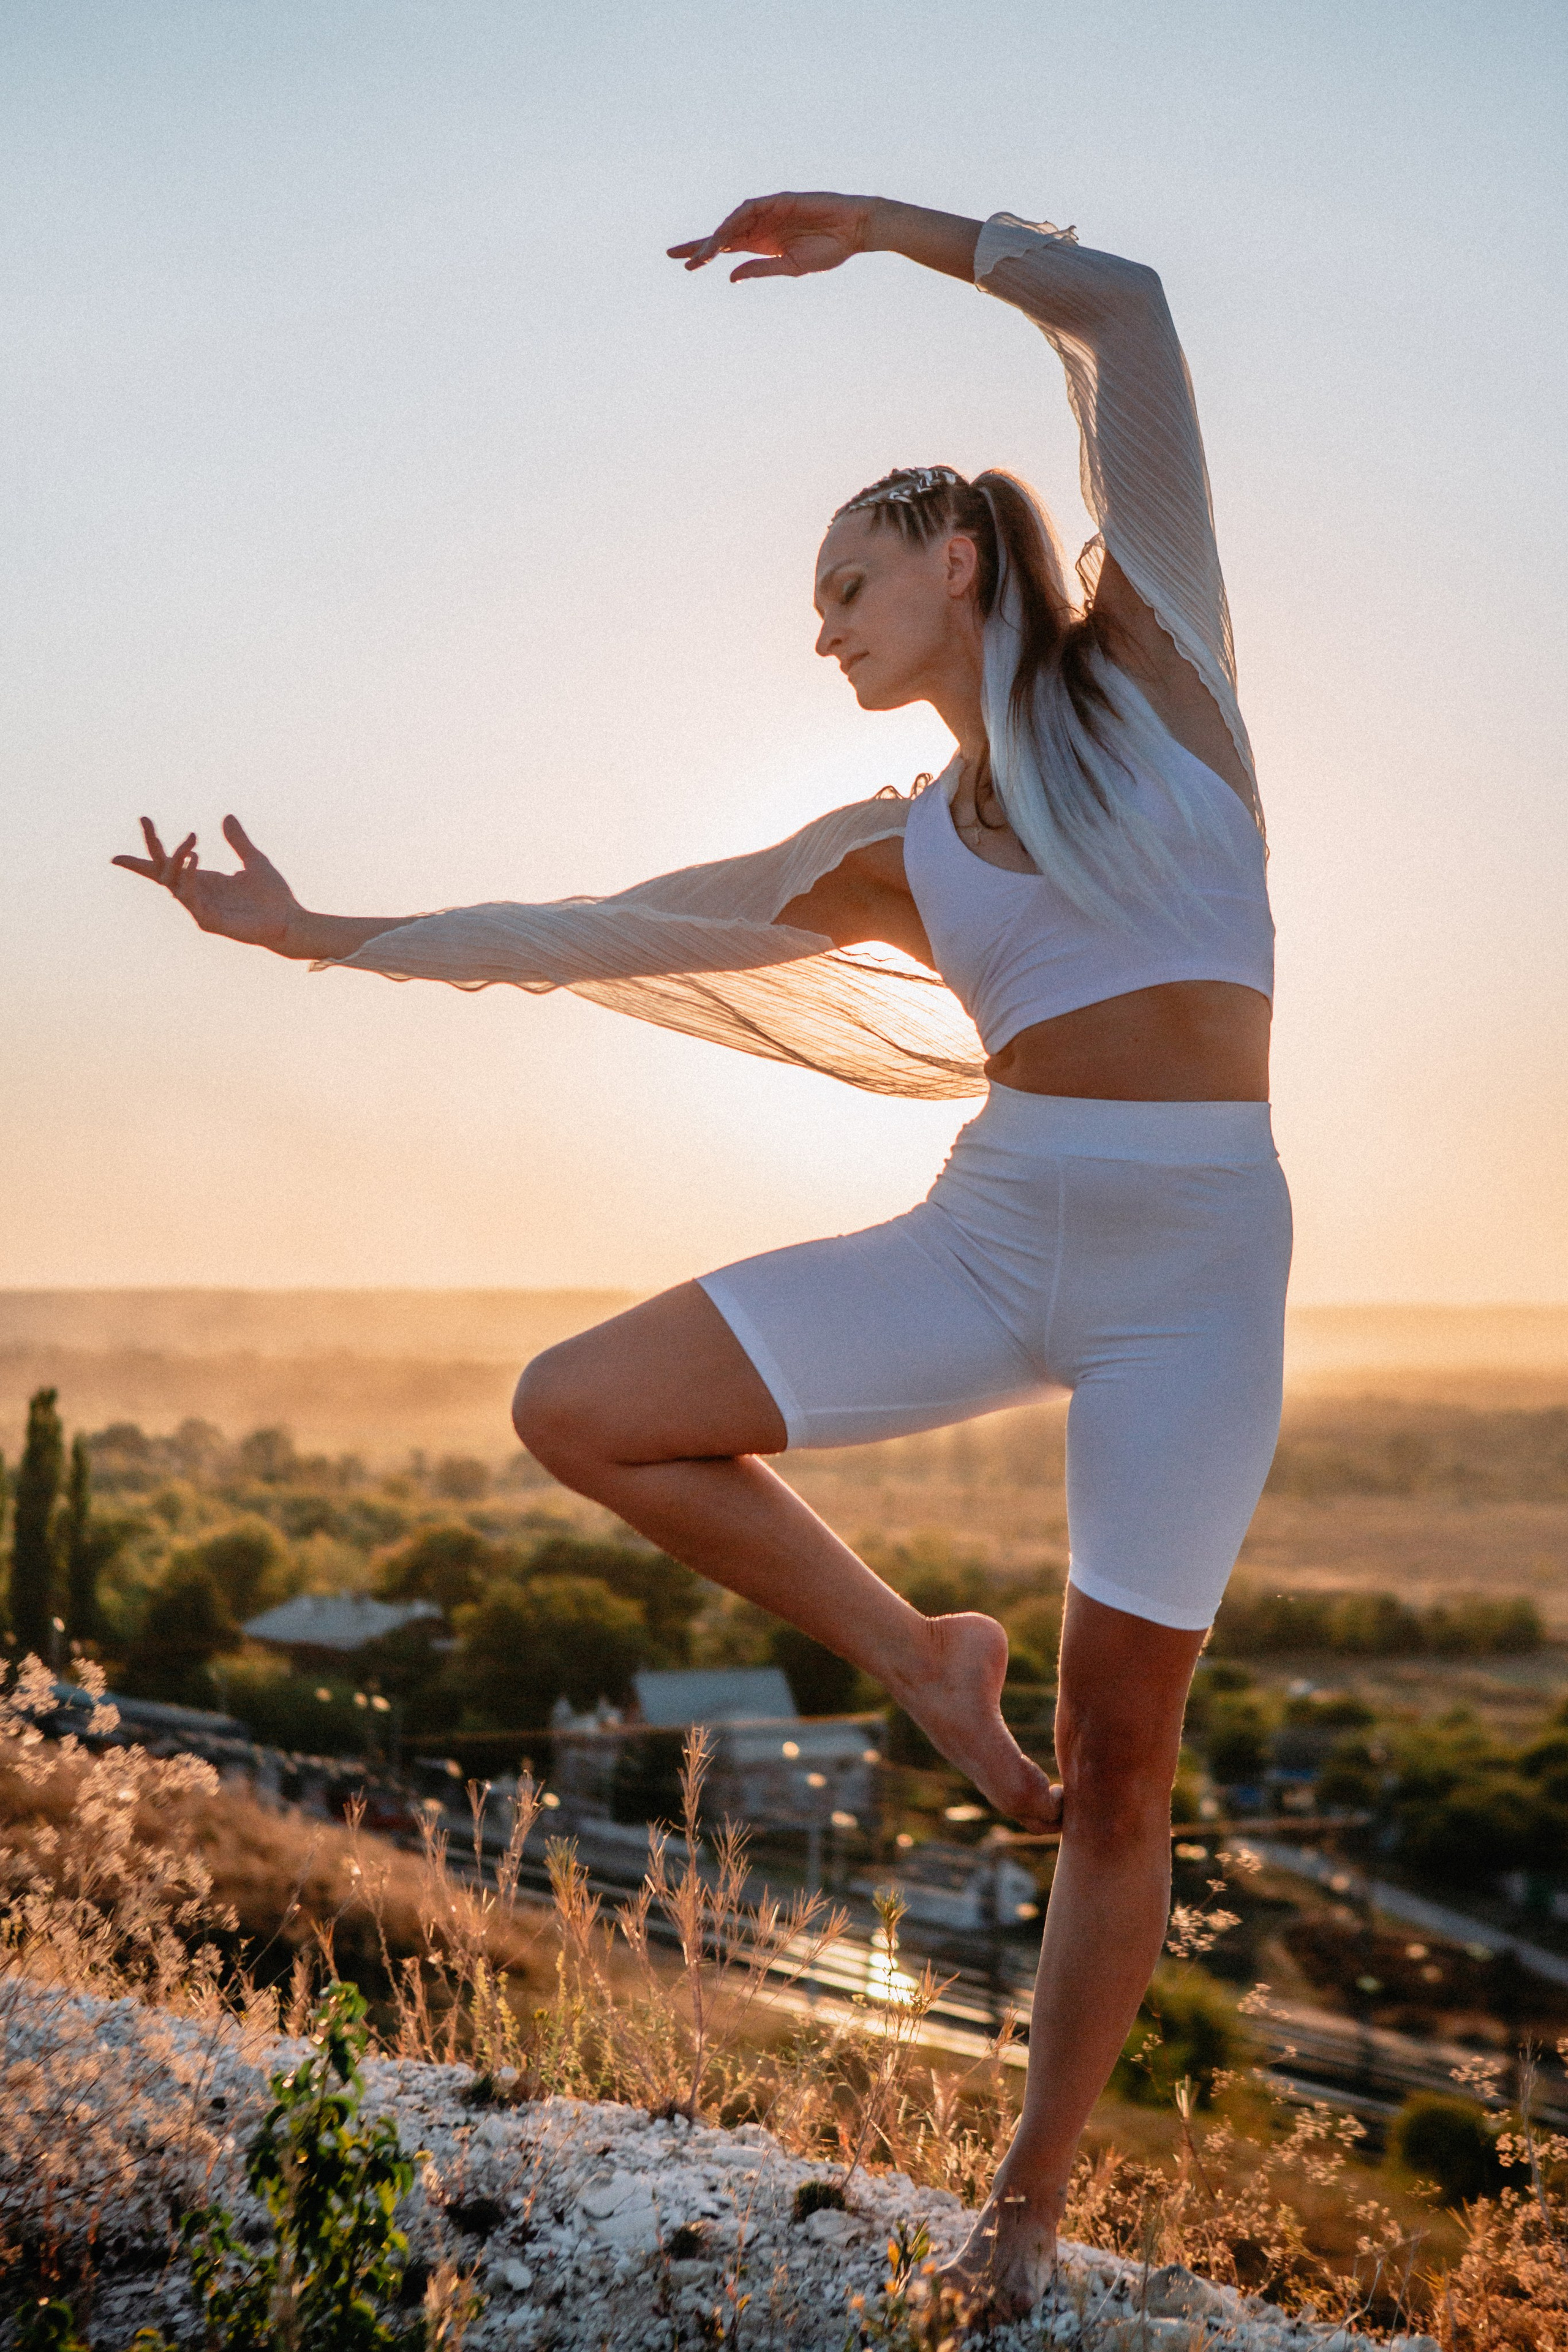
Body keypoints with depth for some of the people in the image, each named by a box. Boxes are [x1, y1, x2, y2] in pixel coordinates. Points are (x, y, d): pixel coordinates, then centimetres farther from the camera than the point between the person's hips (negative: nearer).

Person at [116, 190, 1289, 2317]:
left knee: (1118, 1769, 0)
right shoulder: (891, 855, 14)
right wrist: (320, 935, 14)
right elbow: (592, 930, 14)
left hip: (1197, 1263, -3)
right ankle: (914, 1658, 7)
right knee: (577, 1408, -10)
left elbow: (1122, 314, 1)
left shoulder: (1151, 668, 7)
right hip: (984, 1236, 4)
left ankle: (1029, 2211, 18)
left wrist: (891, 225, 8)